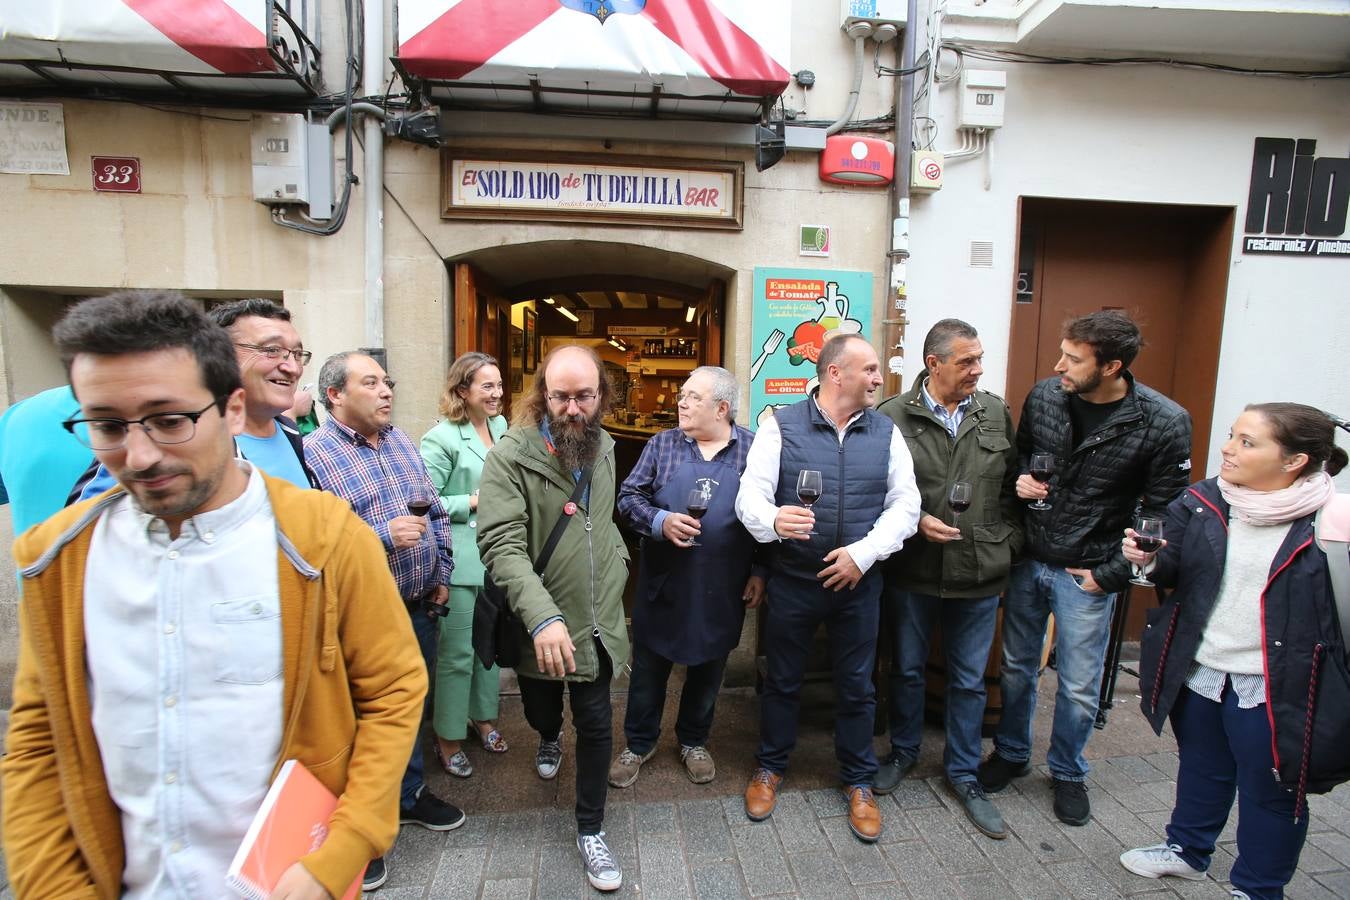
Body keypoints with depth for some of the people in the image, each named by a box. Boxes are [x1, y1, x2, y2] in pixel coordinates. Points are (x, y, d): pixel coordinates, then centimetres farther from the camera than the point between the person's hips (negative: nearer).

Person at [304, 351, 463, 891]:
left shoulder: (402, 442, 7)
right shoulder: (314, 453, -15)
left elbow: (436, 512, 12)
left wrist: (440, 575, 7)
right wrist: (384, 536, -25)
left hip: (419, 608, 7)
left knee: (413, 707, 22)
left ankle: (409, 795, 45)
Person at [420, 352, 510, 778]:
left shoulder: (501, 427, 9)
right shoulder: (441, 438, -12)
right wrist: (475, 501, -17)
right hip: (459, 562, -6)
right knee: (457, 654, 4)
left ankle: (483, 716, 37)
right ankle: (448, 737, 23)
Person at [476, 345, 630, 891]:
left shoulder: (603, 447, 0)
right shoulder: (512, 456, -20)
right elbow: (501, 545, -29)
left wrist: (617, 562, 9)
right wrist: (542, 617, -39)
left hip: (598, 619, 3)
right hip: (541, 625, -2)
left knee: (597, 724, 7)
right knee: (541, 710, 23)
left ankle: (590, 831, 28)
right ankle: (550, 738, 61)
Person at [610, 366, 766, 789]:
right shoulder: (662, 444, -1)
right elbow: (628, 497, -1)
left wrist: (760, 571, 0)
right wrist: (660, 521, -19)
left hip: (723, 590, 0)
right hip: (662, 583, 0)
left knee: (708, 670, 18)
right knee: (648, 668, 13)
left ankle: (693, 741, 41)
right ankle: (638, 743, 36)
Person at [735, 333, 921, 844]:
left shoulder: (886, 432, 2)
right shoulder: (781, 427, -7)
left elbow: (904, 504, 0)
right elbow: (750, 497, -12)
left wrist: (863, 553, -14)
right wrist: (774, 521, -34)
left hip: (859, 582, 2)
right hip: (793, 580, -2)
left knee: (856, 686, 15)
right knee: (782, 680, 14)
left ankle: (859, 783, 36)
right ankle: (770, 769, 37)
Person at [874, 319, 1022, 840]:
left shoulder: (996, 413, 2)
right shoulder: (893, 417, -10)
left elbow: (1011, 488, 9)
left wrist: (1008, 549, 0)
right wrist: (915, 521, -16)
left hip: (979, 576, 2)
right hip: (913, 571, -2)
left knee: (970, 680, 15)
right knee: (907, 668, 17)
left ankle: (963, 773, 34)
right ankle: (903, 751, 40)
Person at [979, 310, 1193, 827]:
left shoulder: (1164, 424, -16)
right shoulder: (1043, 397, -6)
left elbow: (1161, 512, -9)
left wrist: (1111, 574, -10)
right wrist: (1021, 479, -10)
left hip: (1087, 575, -3)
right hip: (1027, 560, 3)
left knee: (1079, 687, 11)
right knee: (1017, 668, 17)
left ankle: (1068, 772, 37)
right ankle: (1011, 753, 40)